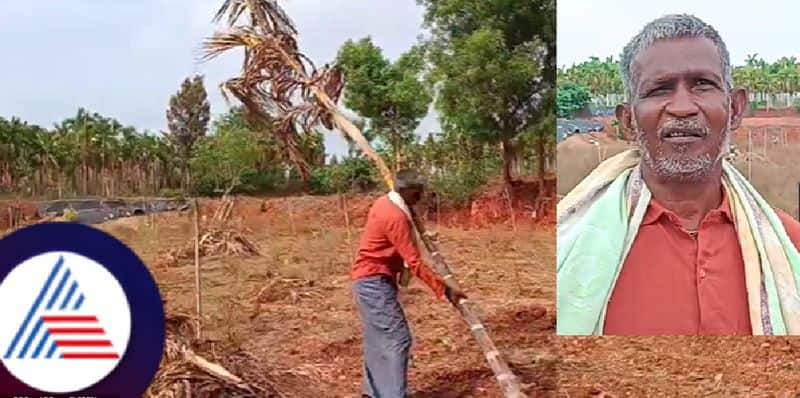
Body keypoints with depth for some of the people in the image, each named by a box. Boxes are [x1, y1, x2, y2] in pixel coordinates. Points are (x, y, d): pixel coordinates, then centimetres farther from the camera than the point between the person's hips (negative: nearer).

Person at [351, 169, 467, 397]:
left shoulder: (384, 203, 7)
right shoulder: (396, 217, -23)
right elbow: (414, 263, -25)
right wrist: (444, 289, -24)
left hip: (371, 279, 10)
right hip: (375, 281, -10)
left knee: (378, 339, 15)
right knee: (398, 339, -12)